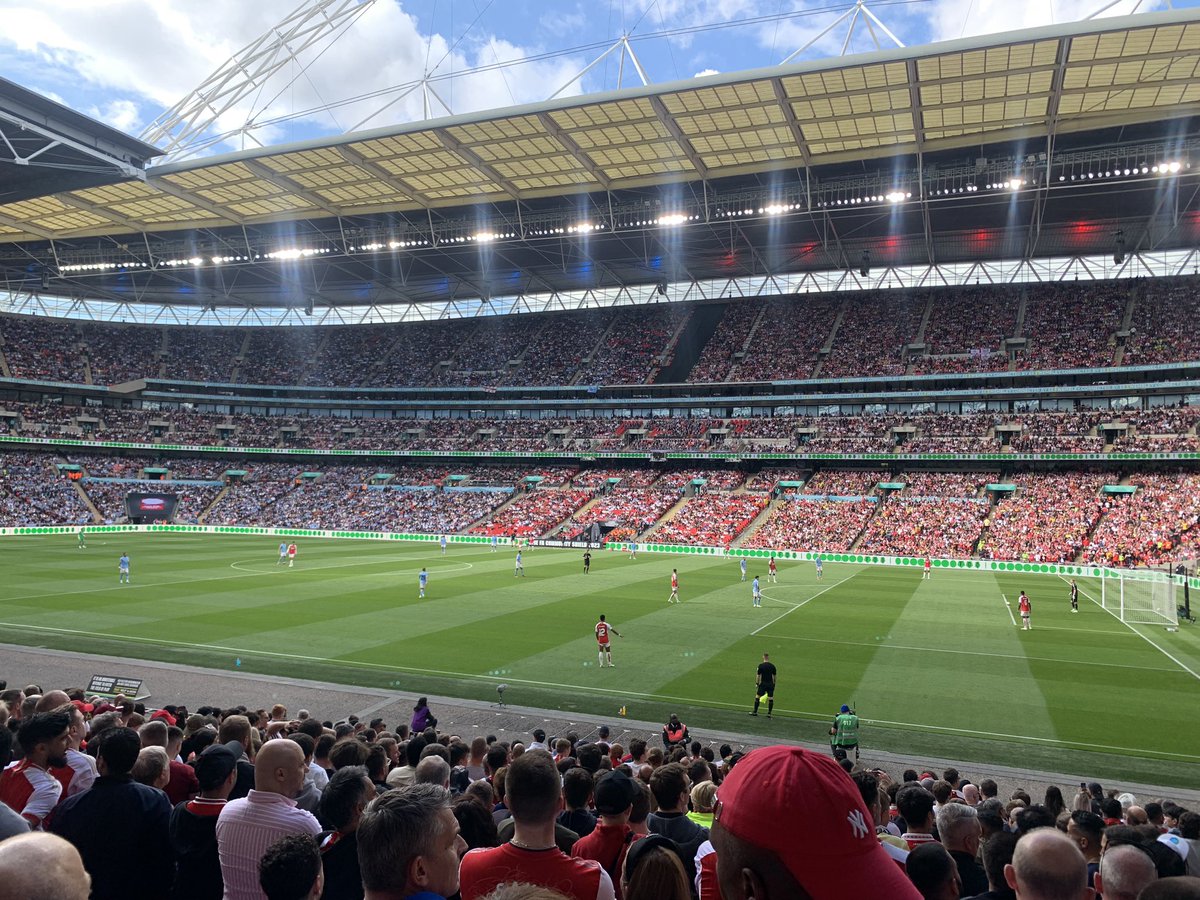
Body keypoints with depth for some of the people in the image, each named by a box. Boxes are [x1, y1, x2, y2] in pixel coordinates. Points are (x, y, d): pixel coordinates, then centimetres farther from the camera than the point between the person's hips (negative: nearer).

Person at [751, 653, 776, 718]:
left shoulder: (761, 665, -8)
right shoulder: (772, 666, 1)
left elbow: (758, 675, -7)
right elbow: (775, 676, 6)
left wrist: (756, 683, 0)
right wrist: (774, 683, 16)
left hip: (763, 683, -3)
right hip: (770, 684, 3)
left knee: (757, 696, 8)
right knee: (771, 698, 5)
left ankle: (755, 712, 11)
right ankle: (769, 713, 5)